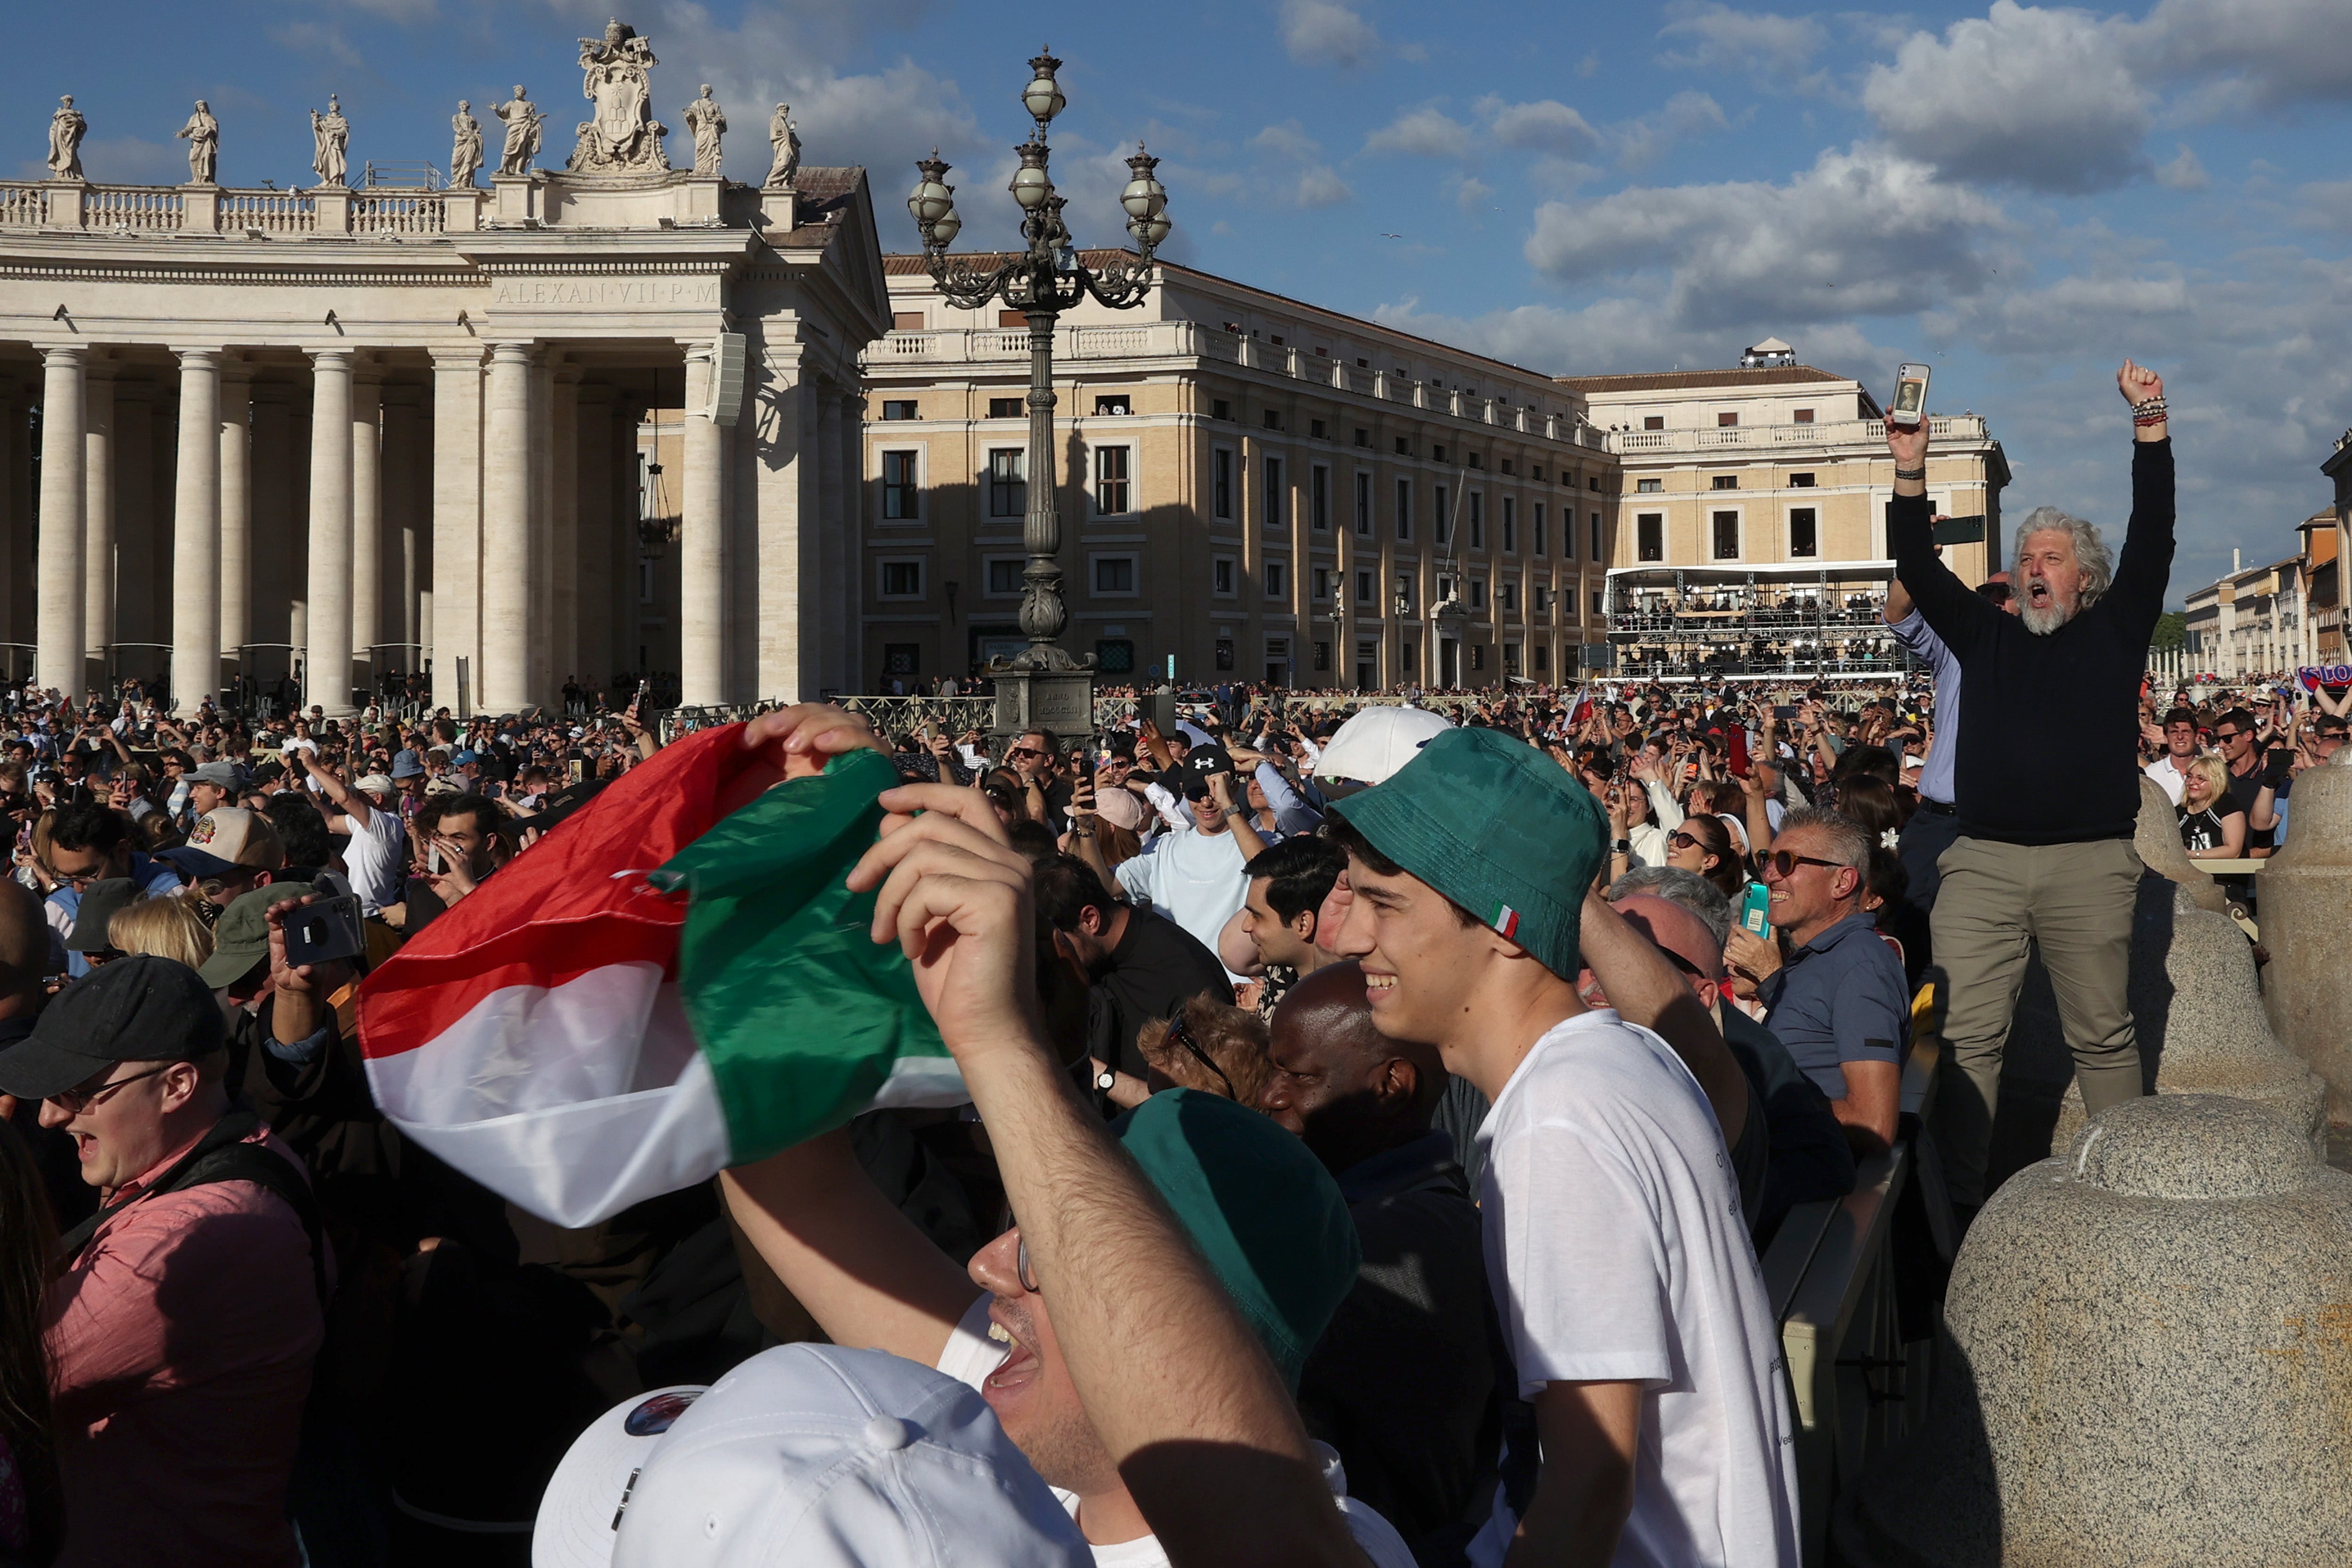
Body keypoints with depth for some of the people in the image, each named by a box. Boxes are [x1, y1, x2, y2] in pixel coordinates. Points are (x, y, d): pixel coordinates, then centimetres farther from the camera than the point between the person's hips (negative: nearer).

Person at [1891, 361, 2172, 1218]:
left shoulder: (2115, 632, 12)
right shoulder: (1987, 637, 17)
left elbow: (2152, 539, 2)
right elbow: (1920, 571, 9)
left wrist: (2151, 427, -6)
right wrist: (1910, 471, -1)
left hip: (2091, 865, -1)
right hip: (1981, 864, 2)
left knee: (2104, 1036, 6)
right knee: (1965, 1035, -3)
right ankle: (1959, 1202, 2)